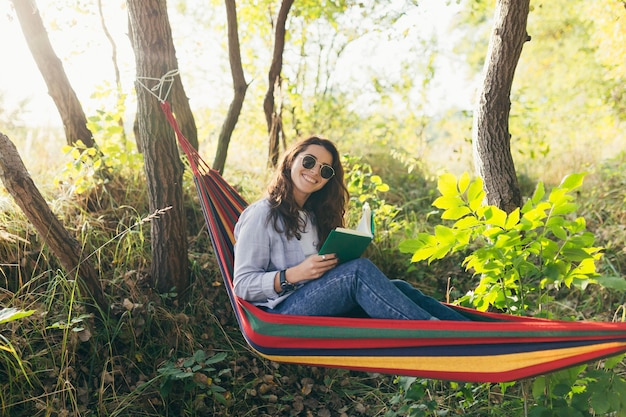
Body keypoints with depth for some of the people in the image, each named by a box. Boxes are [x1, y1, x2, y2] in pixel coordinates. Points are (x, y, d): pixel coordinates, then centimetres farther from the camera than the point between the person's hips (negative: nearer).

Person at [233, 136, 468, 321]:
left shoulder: (314, 216, 20)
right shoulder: (261, 215, -3)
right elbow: (243, 285, -9)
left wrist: (346, 257, 0)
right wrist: (294, 274, -21)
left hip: (318, 304, 7)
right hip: (282, 312, -7)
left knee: (398, 288, -15)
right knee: (360, 270, -29)